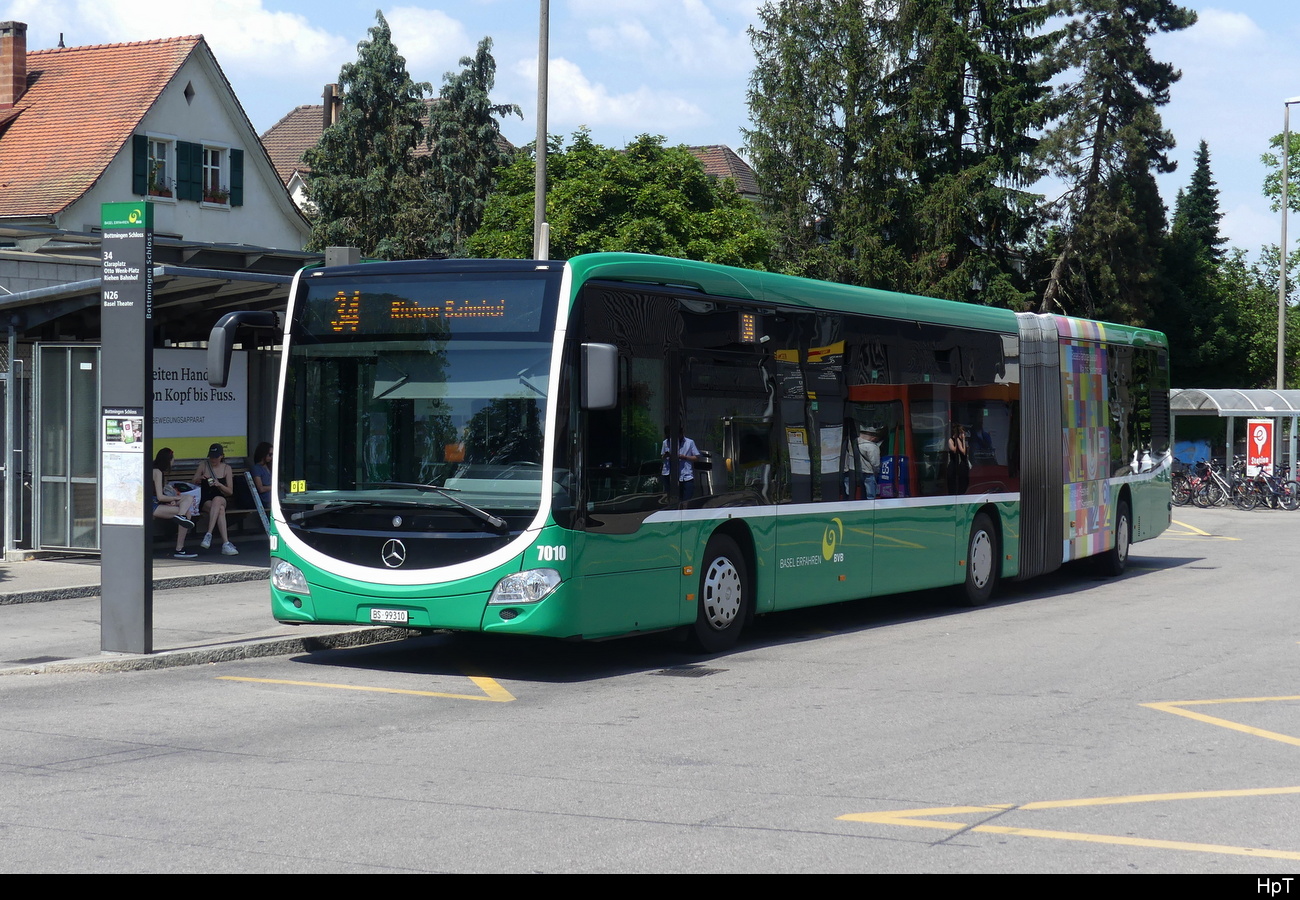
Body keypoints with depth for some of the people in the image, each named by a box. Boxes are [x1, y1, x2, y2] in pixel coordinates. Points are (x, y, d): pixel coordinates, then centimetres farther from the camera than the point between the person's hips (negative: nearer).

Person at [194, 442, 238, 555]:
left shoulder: (226, 468, 7)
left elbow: (230, 491, 4)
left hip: (221, 499, 1)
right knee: (220, 509, -37)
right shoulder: (203, 465, 6)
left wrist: (219, 484, -15)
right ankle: (226, 543, -49)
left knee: (217, 500, -40)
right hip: (205, 501, -1)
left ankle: (208, 534, -47)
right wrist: (199, 478, -14)